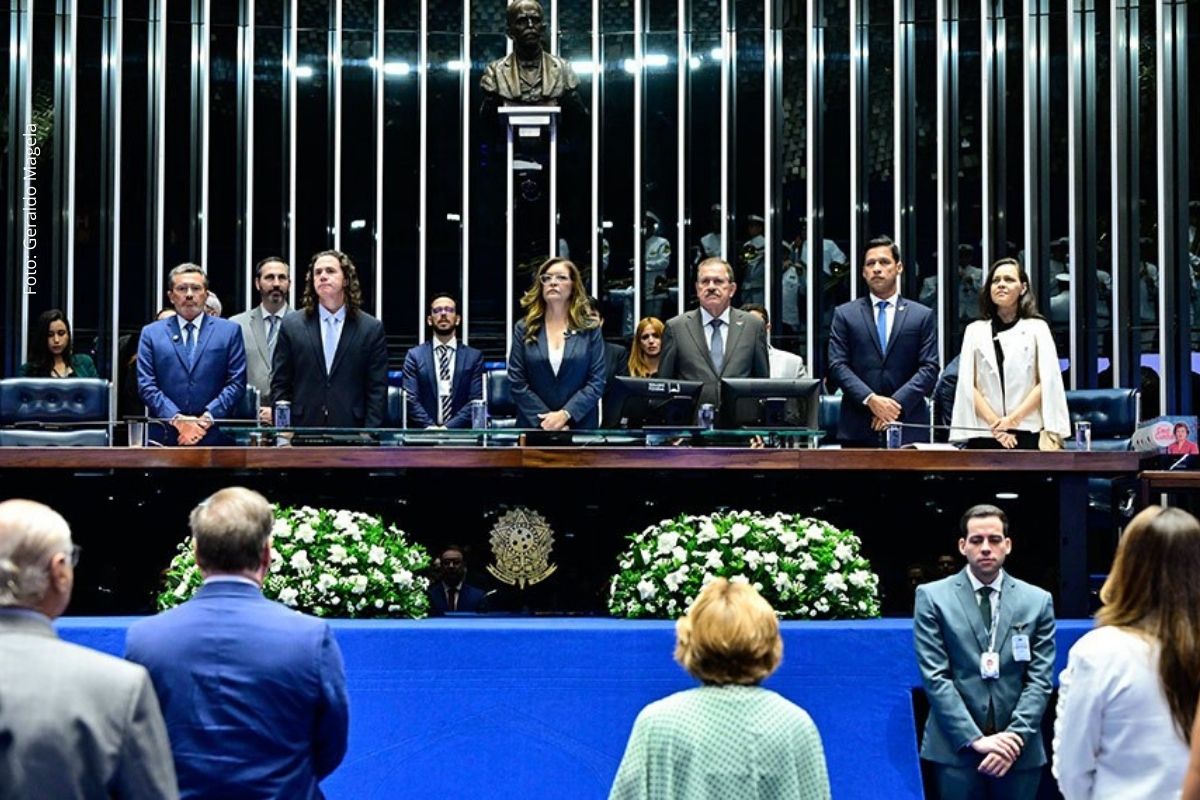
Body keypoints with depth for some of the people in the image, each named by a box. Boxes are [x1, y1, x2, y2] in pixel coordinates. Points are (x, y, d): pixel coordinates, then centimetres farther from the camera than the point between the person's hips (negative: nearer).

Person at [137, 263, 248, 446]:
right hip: (165, 436, 0)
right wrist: (177, 420, -10)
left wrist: (207, 418, -10)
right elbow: (146, 385, 3)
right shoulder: (151, 333, 10)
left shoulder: (229, 331, 9)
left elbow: (237, 382, 2)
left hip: (214, 436, 0)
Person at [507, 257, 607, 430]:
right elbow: (517, 382, -2)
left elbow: (597, 381, -3)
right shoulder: (524, 329, 5)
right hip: (534, 426, 0)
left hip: (580, 426, 0)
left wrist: (565, 415, -15)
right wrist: (544, 420, -13)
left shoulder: (590, 328, 4)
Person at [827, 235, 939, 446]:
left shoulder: (922, 316, 11)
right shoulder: (844, 314, 11)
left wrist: (897, 403, -11)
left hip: (908, 426, 0)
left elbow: (929, 369, 3)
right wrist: (870, 399, -12)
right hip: (858, 429, 0)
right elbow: (837, 365, 3)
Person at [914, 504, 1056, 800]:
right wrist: (975, 739, -13)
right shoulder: (933, 597, 1)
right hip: (956, 748, -2)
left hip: (1019, 751, 2)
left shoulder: (1037, 601, 7)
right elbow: (935, 676, -5)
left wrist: (1015, 736, -11)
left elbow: (1040, 679, 2)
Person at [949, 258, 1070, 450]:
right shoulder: (975, 330, 12)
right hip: (983, 435, 1)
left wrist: (1013, 419, -9)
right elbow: (967, 385, 6)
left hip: (1027, 434, -1)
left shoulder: (1036, 328, 9)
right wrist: (995, 424, -7)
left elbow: (1047, 382, 1)